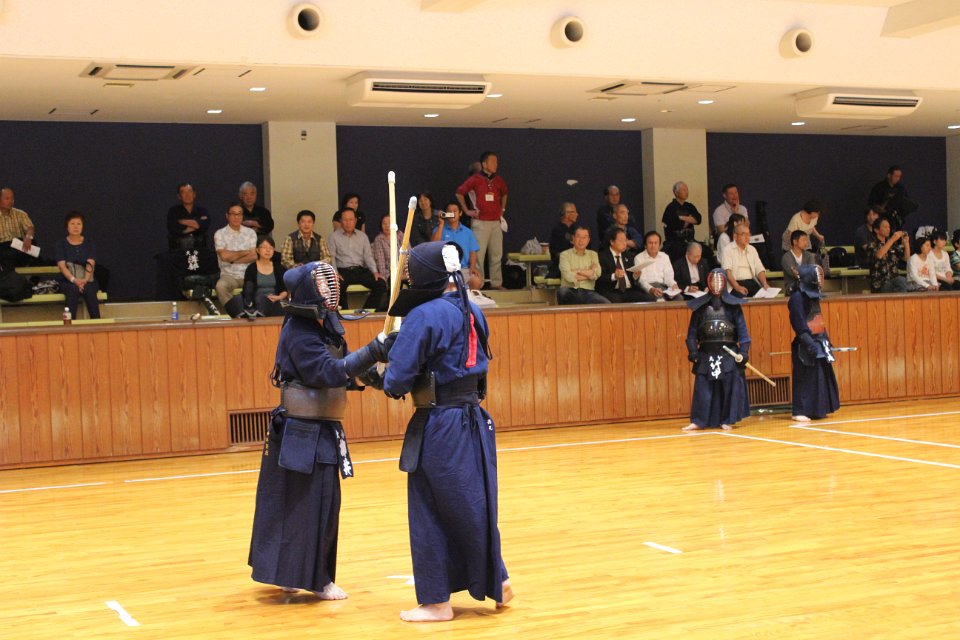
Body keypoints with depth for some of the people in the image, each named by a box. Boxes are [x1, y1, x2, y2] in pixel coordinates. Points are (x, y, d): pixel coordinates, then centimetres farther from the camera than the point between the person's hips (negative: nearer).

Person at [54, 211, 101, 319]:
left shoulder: (89, 243, 9)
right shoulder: (60, 244, 6)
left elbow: (90, 264, -5)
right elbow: (62, 265, -7)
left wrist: (85, 279, -25)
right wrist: (74, 280, -25)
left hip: (87, 280, 1)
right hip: (67, 281, -1)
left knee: (89, 289, -34)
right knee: (73, 289, -35)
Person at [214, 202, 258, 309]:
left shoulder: (250, 233, 11)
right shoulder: (220, 234, 4)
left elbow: (254, 256, 0)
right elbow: (224, 256, -10)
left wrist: (233, 259, -6)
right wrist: (245, 252, 1)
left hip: (248, 274, 2)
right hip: (229, 275, -2)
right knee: (220, 286, -35)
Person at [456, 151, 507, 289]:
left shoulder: (498, 180, 10)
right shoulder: (475, 180, -5)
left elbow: (504, 193, 31)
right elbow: (459, 193, 1)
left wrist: (502, 209, 22)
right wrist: (467, 211, -1)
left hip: (496, 222, 5)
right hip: (480, 222, -5)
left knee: (496, 255, 8)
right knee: (478, 254, -6)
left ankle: (496, 283, 15)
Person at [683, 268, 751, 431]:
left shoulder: (733, 304, 3)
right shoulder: (700, 305, 6)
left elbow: (742, 329, 1)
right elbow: (692, 331, 5)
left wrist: (743, 351, -8)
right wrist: (693, 351, -4)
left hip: (728, 353, 0)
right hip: (706, 353, 1)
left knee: (730, 387, 0)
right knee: (703, 388, 1)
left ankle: (727, 420, 10)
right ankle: (698, 421, 5)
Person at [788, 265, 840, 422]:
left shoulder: (814, 296, 13)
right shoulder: (797, 298, -14)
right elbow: (798, 324, -19)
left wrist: (826, 339, 18)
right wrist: (809, 343, -24)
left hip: (820, 343, 9)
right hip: (806, 346, -9)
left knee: (822, 378, 12)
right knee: (805, 379, -6)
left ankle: (818, 410, 20)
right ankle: (800, 412, -1)